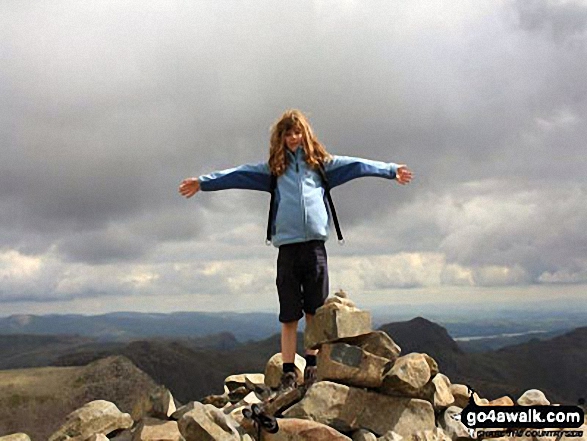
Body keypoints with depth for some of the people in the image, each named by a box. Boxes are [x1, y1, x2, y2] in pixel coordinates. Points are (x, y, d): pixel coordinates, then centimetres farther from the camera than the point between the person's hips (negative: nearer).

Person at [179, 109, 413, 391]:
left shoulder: (320, 163, 16)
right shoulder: (274, 167, 16)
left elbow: (355, 165, 16)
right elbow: (238, 175, 13)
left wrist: (391, 170, 16)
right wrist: (203, 182, 9)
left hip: (315, 244, 0)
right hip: (287, 245, 0)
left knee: (315, 312, 4)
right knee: (289, 316, 2)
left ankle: (313, 366, 13)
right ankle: (288, 372, 6)